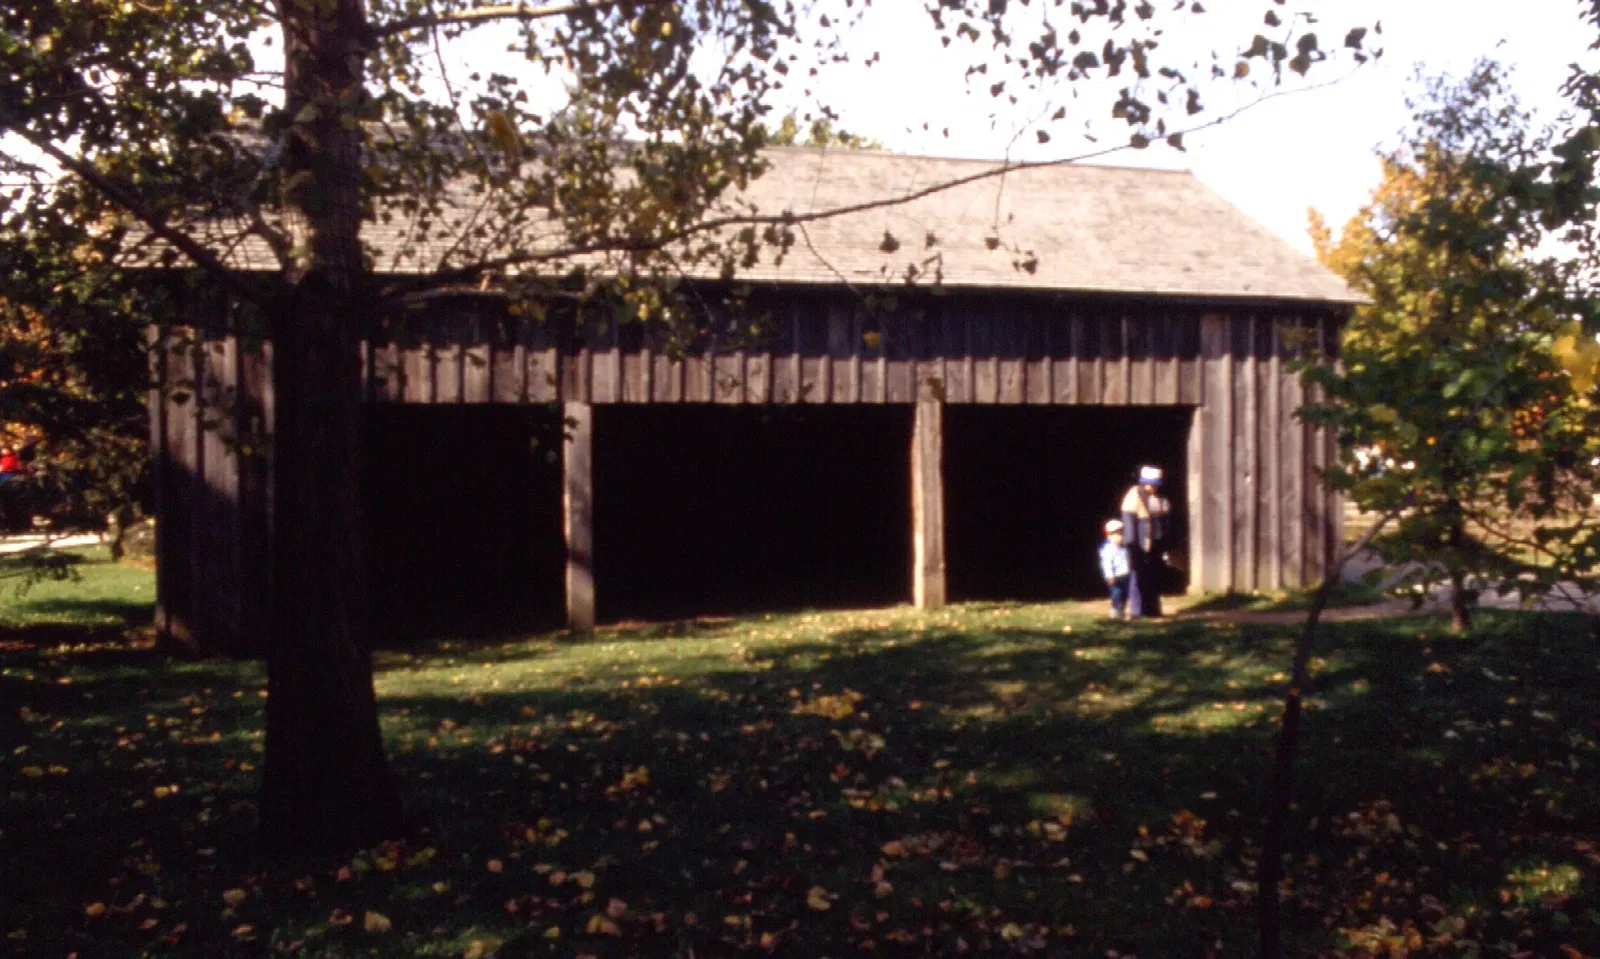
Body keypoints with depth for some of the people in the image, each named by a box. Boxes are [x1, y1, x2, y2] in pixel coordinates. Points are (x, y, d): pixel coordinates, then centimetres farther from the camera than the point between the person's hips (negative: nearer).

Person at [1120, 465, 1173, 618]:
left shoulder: (1161, 498, 8)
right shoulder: (1135, 496, -10)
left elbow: (1167, 519, 15)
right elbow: (1129, 521, -13)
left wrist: (1166, 541, 13)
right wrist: (1132, 545, -16)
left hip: (1157, 545, 6)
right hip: (1141, 545, -6)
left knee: (1155, 577, 11)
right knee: (1138, 576, -5)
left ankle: (1152, 608, 21)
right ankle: (1135, 611, -1)